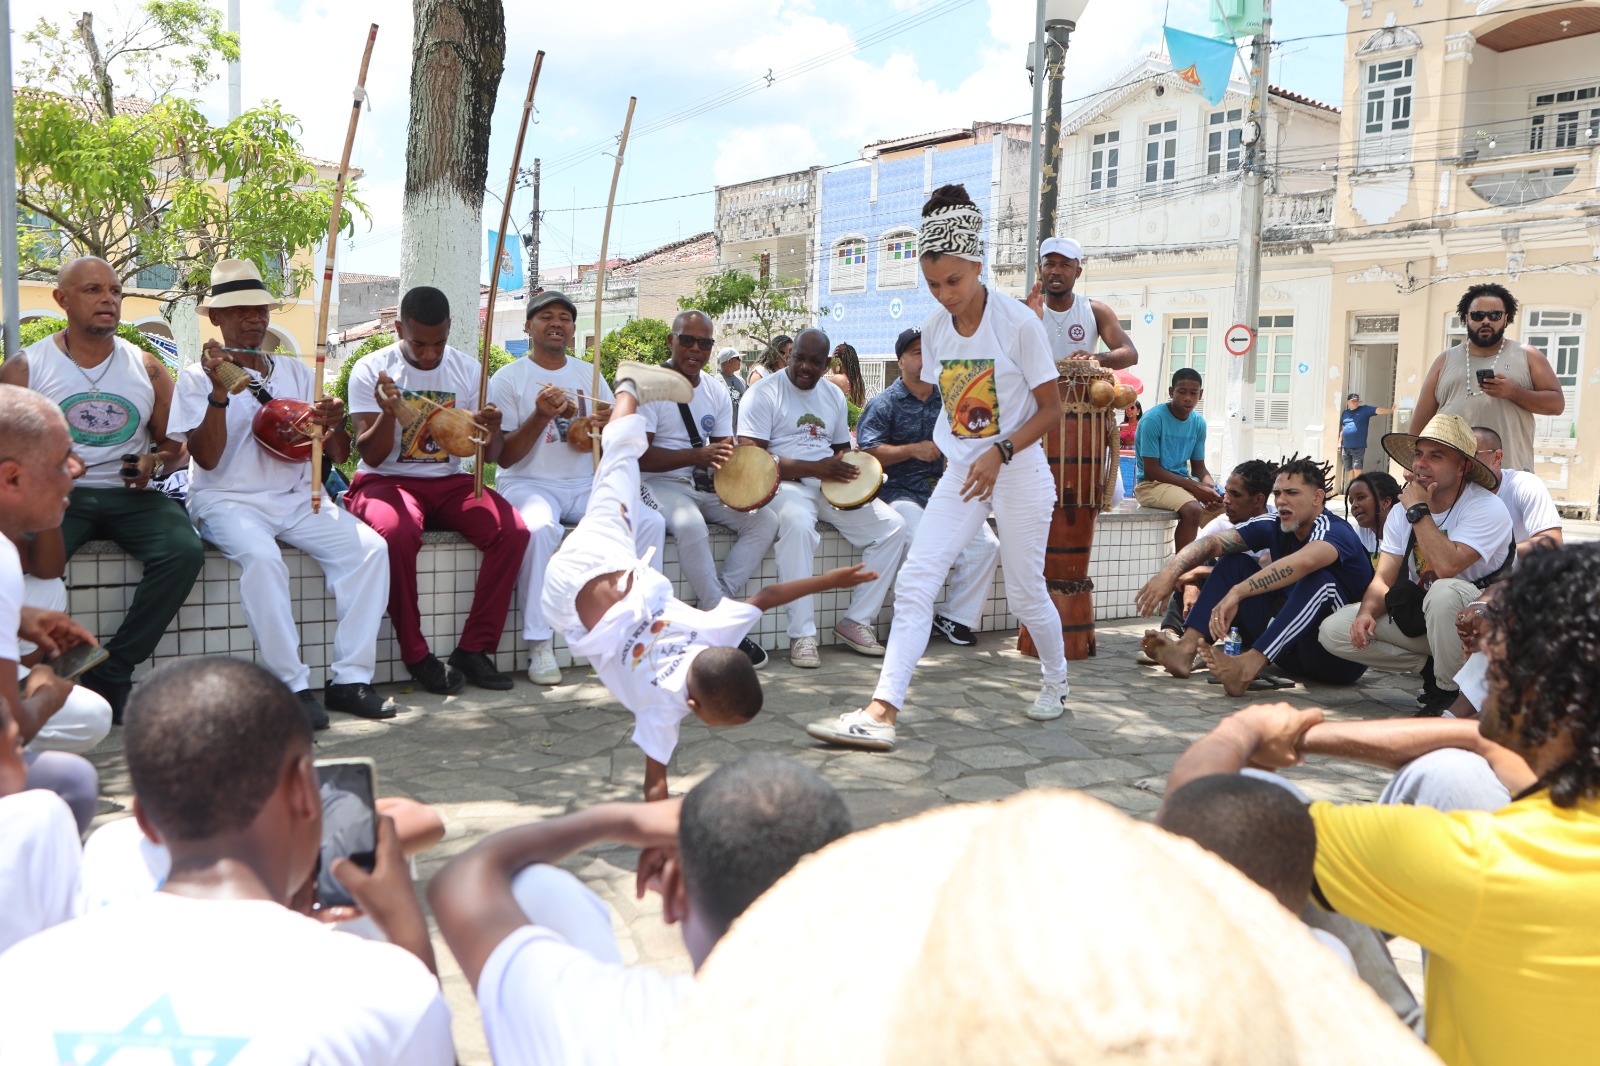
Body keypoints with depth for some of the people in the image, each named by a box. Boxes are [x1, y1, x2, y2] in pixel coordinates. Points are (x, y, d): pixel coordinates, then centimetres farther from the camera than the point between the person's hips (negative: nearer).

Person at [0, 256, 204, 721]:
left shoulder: (146, 368, 13)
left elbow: (174, 444, 18)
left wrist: (154, 460, -5)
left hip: (130, 495, 2)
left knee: (184, 551, -28)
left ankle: (111, 674, -16)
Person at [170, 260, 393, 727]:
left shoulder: (296, 372, 15)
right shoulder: (198, 377, 3)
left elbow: (338, 455, 12)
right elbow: (206, 458, -10)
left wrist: (334, 425, -11)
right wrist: (219, 391, -20)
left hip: (297, 499, 4)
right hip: (229, 500, -4)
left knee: (369, 548, -21)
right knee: (261, 556, -36)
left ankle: (350, 678, -19)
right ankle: (292, 685, -28)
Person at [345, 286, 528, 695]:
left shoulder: (468, 369, 7)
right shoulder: (371, 370, -2)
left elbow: (489, 455, 6)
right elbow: (370, 455, -8)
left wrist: (492, 432, -18)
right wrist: (388, 413, -27)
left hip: (449, 482, 4)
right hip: (387, 480, -3)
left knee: (513, 531, -24)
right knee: (398, 532, -38)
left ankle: (474, 650, -15)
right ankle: (416, 656, -21)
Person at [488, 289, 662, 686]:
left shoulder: (590, 374, 15)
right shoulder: (508, 378, 2)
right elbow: (504, 457, -5)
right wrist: (541, 416, -19)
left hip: (585, 487, 4)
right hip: (527, 484, -4)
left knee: (650, 521, -19)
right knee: (540, 528, -38)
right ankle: (540, 646, -29)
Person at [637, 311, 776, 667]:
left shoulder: (718, 393, 13)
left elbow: (726, 450, 10)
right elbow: (638, 457, -16)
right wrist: (697, 455, -28)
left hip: (708, 488, 7)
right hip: (661, 483, -6)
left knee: (765, 520, -14)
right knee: (691, 526, -36)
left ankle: (712, 607, -18)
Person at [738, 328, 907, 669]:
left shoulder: (833, 394, 18)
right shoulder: (764, 393, -3)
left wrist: (849, 466, 0)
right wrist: (813, 468, -19)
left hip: (831, 486, 6)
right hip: (786, 485, -6)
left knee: (893, 525, -12)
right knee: (798, 524, -40)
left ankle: (857, 621, -5)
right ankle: (802, 634, -34)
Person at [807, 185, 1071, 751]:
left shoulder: (1018, 322, -12)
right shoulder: (935, 328, 2)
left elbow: (1051, 408, -9)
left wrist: (1000, 452, -20)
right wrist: (955, 451, 13)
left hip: (1019, 472, -4)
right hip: (960, 473, 4)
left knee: (1025, 592, 8)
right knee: (915, 580, -12)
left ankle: (1055, 680, 38)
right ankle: (882, 711, -17)